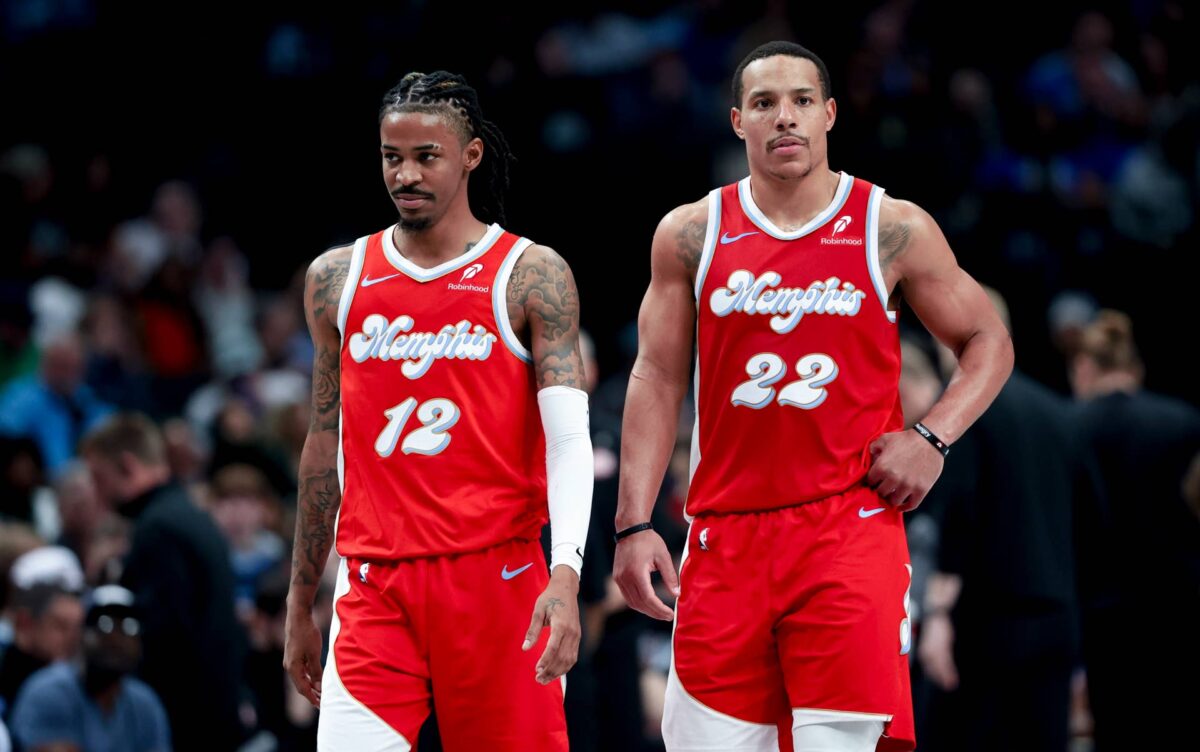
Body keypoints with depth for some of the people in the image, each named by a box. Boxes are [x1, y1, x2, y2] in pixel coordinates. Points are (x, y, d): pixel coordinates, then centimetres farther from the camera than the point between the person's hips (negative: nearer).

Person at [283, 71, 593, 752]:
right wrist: (301, 605, 18)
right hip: (374, 587, 2)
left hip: (497, 577, -2)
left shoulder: (531, 275, -1)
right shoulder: (337, 279, 11)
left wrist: (566, 576, -24)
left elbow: (570, 440, -9)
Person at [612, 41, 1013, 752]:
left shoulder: (894, 231, 2)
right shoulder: (690, 235, 7)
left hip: (850, 526, -2)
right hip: (727, 529, 2)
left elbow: (989, 343, 11)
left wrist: (931, 438, -6)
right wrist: (635, 525, 0)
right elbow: (658, 380, 7)